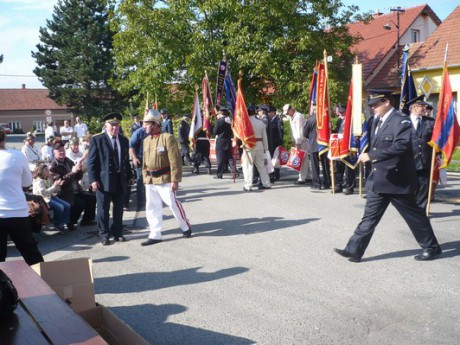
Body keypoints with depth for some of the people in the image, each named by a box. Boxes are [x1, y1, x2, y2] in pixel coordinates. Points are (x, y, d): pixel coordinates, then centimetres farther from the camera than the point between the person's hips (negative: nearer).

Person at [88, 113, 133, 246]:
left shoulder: (124, 140, 12)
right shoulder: (97, 140, -3)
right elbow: (91, 161, -5)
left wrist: (128, 177, 11)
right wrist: (93, 179, -12)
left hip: (121, 181, 4)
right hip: (104, 181, -4)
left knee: (119, 209, 11)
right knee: (103, 209, 3)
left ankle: (117, 233, 23)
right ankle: (104, 235, 14)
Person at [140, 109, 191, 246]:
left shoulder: (167, 138, -12)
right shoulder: (146, 140, 11)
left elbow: (175, 160, -14)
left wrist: (175, 180, -16)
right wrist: (145, 177, 15)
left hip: (164, 179, -7)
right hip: (150, 181, 7)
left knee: (173, 204, 0)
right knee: (152, 208, 8)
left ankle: (186, 227, 22)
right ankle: (155, 235, 17)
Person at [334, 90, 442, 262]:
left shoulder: (401, 120, -14)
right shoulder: (377, 121, 12)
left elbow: (401, 146, -28)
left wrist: (371, 156, -29)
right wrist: (368, 155, 8)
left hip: (397, 179, -7)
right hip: (378, 180, 8)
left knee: (414, 215, 7)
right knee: (370, 216, 6)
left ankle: (431, 247, 25)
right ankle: (354, 250, 7)